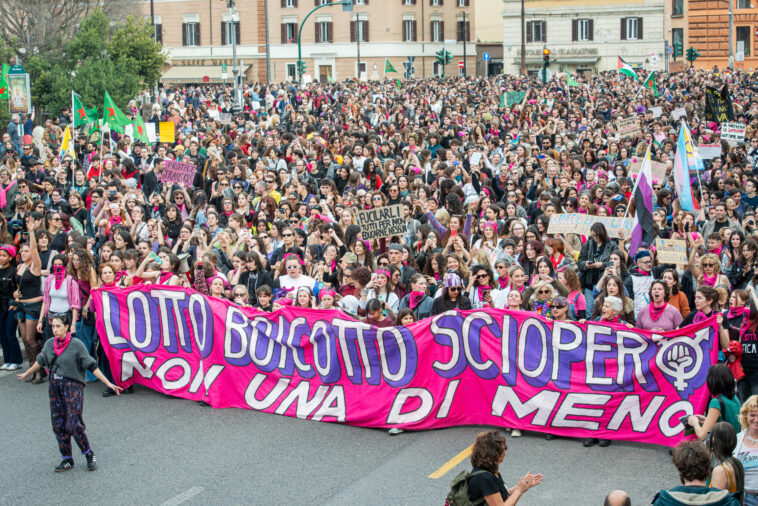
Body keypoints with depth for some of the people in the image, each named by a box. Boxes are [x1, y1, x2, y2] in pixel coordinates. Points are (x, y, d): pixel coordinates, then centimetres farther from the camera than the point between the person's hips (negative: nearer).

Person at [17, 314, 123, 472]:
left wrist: (108, 383, -11)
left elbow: (92, 366, -8)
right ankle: (67, 460, 17)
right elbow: (40, 361, 23)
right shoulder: (50, 344, 5)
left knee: (73, 424, -11)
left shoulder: (77, 345, -10)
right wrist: (26, 374, 36)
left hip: (73, 387, -5)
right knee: (58, 425, 6)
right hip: (55, 387, 5)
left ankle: (89, 454, 9)